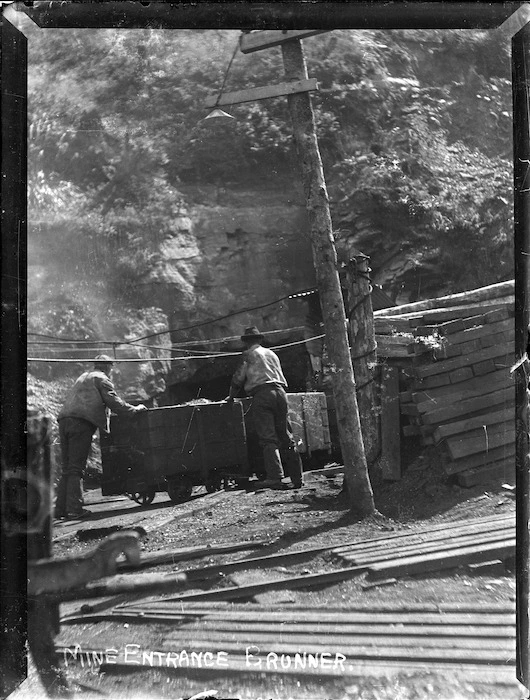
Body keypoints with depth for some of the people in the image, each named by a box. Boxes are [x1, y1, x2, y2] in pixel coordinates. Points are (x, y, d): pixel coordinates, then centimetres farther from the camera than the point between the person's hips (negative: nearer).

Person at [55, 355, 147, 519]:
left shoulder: (83, 377, 32)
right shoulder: (102, 379, 8)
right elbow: (114, 402, -3)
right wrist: (135, 409, 10)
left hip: (64, 420, 8)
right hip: (81, 422, -8)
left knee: (67, 469, 9)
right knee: (76, 468, -8)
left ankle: (61, 508, 8)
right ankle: (74, 508, -9)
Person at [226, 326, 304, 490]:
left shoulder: (249, 354, 7)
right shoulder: (272, 354, 26)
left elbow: (238, 378, 6)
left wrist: (231, 396, 21)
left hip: (262, 394, -6)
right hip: (280, 392, 6)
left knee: (268, 438, -10)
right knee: (286, 436, 8)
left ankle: (275, 477, -20)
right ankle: (297, 478, 7)